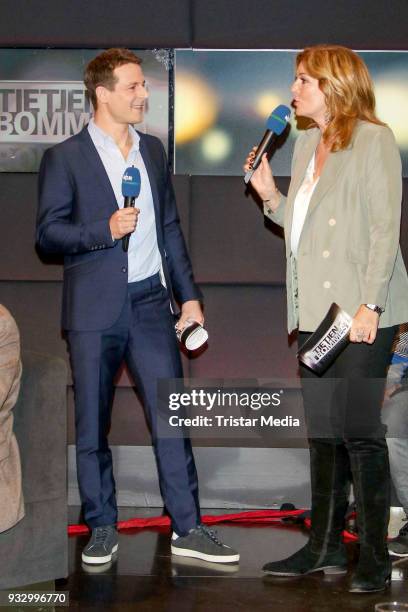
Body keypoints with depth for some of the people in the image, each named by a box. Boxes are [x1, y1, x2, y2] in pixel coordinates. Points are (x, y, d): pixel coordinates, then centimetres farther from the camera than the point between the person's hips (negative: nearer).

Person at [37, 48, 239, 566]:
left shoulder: (153, 150, 13)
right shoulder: (64, 158, -3)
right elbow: (48, 232, -5)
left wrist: (189, 294, 13)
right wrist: (104, 230, -19)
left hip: (151, 301, 4)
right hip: (95, 309, -3)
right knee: (92, 426, 5)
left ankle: (187, 528, 8)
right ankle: (101, 529, 18)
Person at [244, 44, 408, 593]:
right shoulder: (306, 144, 16)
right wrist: (269, 195, 4)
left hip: (361, 314, -8)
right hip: (315, 312, 8)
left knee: (357, 429, -6)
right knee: (322, 431, 11)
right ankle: (325, 546, 20)